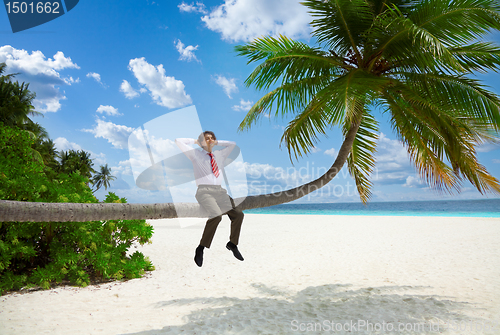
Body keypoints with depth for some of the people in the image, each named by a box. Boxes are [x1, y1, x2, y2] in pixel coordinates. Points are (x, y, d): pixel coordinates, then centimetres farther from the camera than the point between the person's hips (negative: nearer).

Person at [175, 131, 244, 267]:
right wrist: (195, 141, 19)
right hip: (204, 191, -5)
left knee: (238, 214, -7)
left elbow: (232, 144, 35)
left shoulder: (219, 155, 23)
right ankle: (201, 248, -17)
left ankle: (232, 244, 14)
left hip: (220, 191, 6)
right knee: (216, 216, -31)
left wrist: (217, 142, 27)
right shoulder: (196, 154, 13)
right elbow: (178, 141, 10)